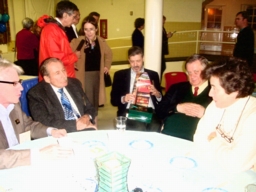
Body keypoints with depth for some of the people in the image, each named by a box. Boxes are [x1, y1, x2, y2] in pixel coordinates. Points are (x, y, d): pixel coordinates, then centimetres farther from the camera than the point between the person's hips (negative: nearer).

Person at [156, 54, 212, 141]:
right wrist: (178, 107, -2)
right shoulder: (177, 88, 19)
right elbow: (159, 110, 13)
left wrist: (204, 113, -11)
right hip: (166, 135, 2)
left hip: (196, 140, -2)